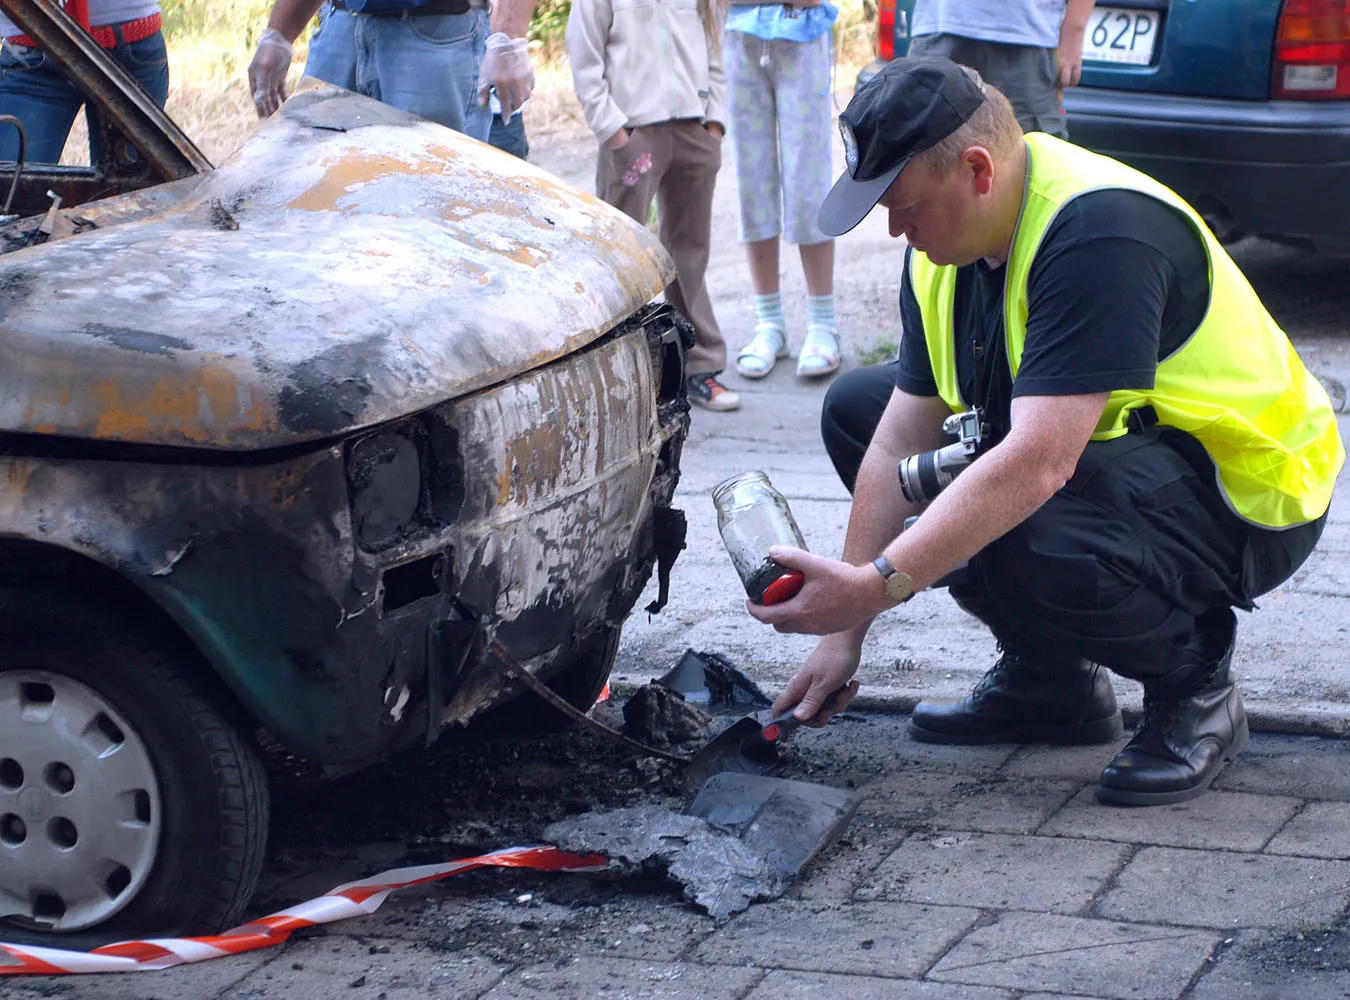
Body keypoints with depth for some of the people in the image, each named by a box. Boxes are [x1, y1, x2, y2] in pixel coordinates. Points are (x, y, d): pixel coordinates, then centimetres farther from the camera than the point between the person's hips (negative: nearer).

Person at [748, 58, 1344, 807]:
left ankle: (1194, 686, -5)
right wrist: (843, 632, -4)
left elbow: (1039, 465, -37)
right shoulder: (945, 240, -2)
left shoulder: (1099, 229, -30)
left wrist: (874, 586, -39)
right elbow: (898, 446, -1)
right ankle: (1046, 681, 10)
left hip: (1246, 494, -9)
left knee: (1027, 545, -38)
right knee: (855, 408, 8)